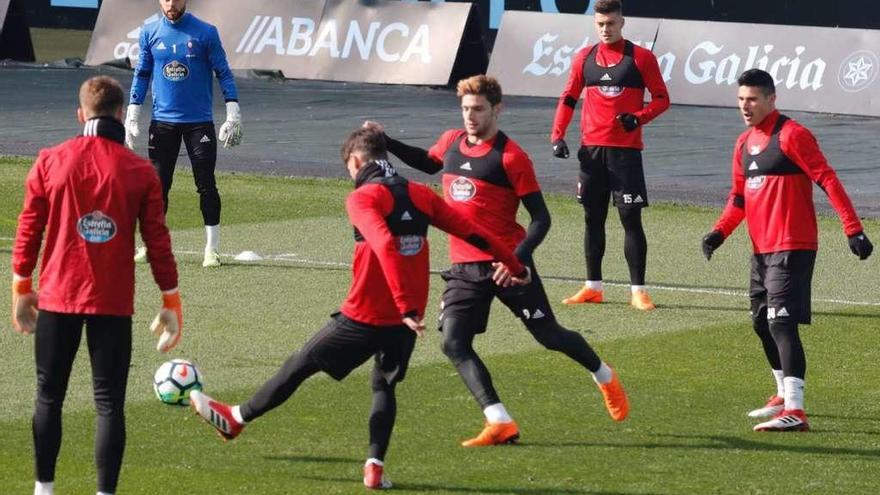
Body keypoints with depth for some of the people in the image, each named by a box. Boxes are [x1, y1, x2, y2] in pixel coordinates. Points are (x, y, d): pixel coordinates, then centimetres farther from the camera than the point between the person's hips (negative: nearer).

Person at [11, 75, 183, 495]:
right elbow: (158, 240, -2)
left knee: (49, 396, 14)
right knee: (109, 403, 2)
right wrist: (170, 302, 7)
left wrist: (21, 288, 12)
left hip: (57, 298, 1)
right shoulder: (140, 172, -4)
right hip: (113, 303, -1)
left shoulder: (50, 162, -3)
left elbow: (28, 229, 1)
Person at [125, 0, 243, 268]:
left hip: (199, 122, -2)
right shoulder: (150, 33, 3)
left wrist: (233, 114, -8)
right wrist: (132, 115, 6)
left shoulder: (205, 32, -5)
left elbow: (223, 72, -2)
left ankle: (212, 249, 1)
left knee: (206, 184, -4)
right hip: (162, 122, 2)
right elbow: (142, 74, 10)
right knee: (157, 185, 3)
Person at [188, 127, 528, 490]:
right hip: (405, 322, 5)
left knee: (300, 366, 10)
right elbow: (472, 233, 7)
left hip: (364, 317, -5)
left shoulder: (363, 198, -13)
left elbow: (385, 247, -27)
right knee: (385, 386, 23)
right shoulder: (421, 195, 5)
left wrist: (406, 306, -30)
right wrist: (514, 266, 17)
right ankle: (375, 466, 10)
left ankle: (236, 418, 25)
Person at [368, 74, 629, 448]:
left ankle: (605, 378, 36)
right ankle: (500, 424, -15)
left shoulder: (510, 157, -13)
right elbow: (428, 162, 31)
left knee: (549, 336, 7)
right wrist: (386, 142, 18)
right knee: (454, 344, -13)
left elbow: (540, 217, -12)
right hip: (464, 269, 5)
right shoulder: (451, 142, 5)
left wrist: (519, 257, -27)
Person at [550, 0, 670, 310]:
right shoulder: (585, 58, 9)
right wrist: (557, 136, 2)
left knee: (631, 218, -6)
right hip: (591, 150, 4)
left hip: (626, 151, -4)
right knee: (593, 218, 8)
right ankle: (593, 287, 16)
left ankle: (638, 291, -3)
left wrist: (638, 118, -17)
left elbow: (661, 99, 0)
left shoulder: (640, 58, -2)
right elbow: (568, 99, 14)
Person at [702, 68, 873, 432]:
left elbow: (828, 181, -15)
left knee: (782, 323, -18)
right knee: (762, 323, 18)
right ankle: (785, 394, 37)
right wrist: (720, 232, 5)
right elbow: (739, 198, 22)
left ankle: (794, 412, -24)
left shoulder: (790, 135, -11)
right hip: (761, 249, 9)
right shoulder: (744, 143, 15)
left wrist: (853, 230, -21)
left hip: (791, 248, -9)